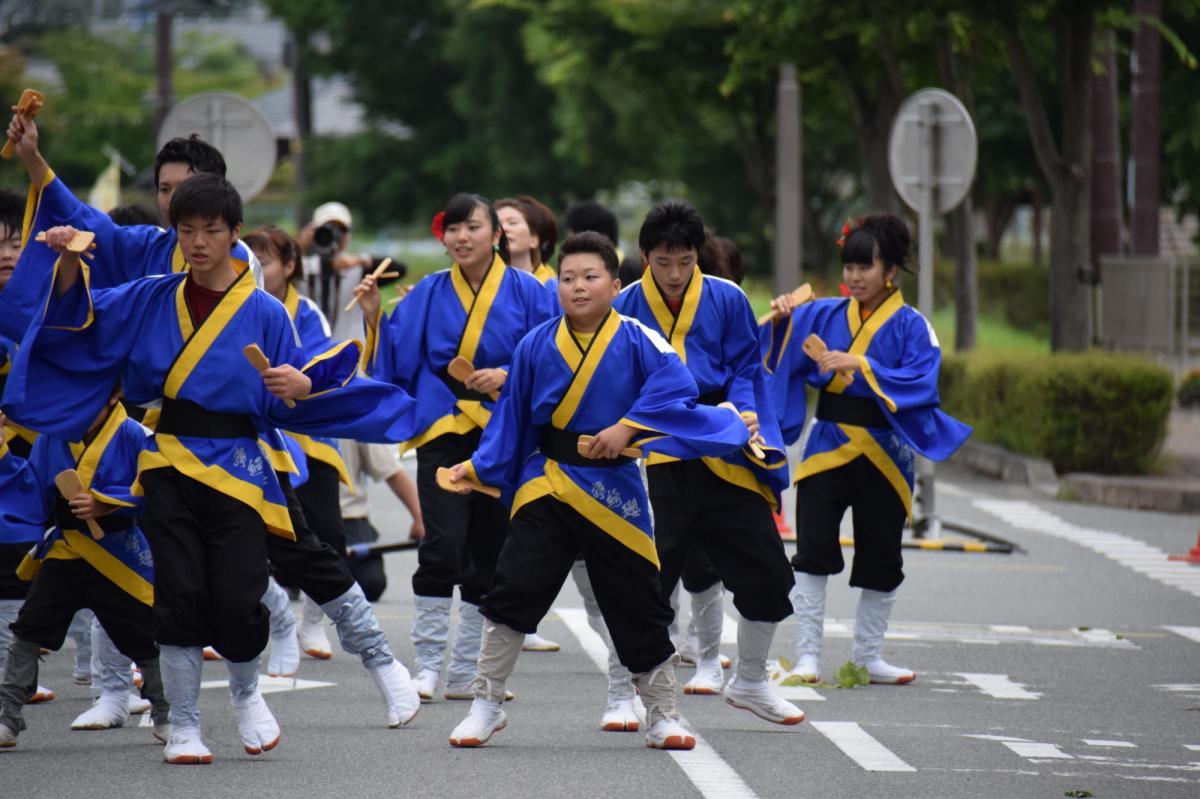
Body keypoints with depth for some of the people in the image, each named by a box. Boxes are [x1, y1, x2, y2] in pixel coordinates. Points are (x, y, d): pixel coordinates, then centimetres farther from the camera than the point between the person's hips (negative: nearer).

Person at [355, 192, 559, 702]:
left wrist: (509, 376, -16)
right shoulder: (429, 295, 6)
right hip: (444, 430, -1)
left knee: (488, 552, 6)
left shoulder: (527, 293, 2)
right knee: (442, 544, -15)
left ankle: (465, 671, 16)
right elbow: (397, 360, 5)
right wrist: (375, 318, -8)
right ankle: (427, 663, -8)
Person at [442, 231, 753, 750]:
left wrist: (627, 428, -24)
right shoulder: (536, 346, 1)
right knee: (513, 589, -9)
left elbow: (676, 390, -17)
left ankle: (662, 716, 20)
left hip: (614, 489, -1)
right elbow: (512, 416, 9)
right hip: (546, 484, 1)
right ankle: (486, 704, 6)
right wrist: (478, 467, 5)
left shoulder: (638, 341, -6)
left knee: (638, 606, 5)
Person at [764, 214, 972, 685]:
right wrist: (782, 321, -15)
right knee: (812, 552, -9)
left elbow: (921, 382, -15)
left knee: (880, 561, 8)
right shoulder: (824, 315, 7)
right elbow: (784, 356, 5)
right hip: (828, 447, 1)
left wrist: (860, 366, -23)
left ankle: (867, 656, 22)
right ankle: (807, 656, -6)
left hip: (883, 455, -1)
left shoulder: (911, 326, -2)